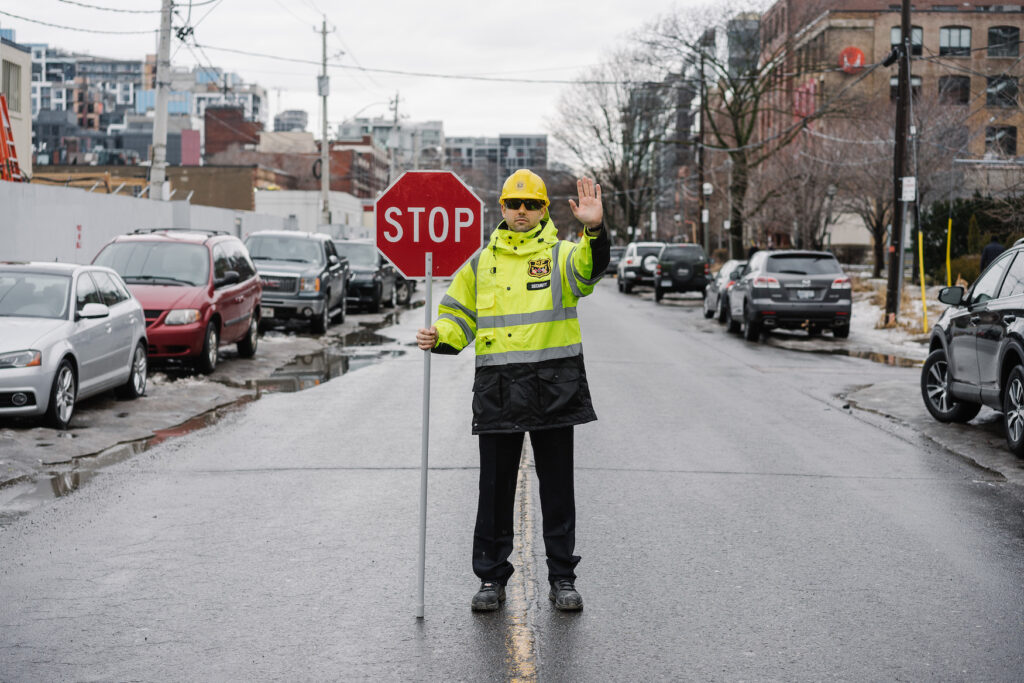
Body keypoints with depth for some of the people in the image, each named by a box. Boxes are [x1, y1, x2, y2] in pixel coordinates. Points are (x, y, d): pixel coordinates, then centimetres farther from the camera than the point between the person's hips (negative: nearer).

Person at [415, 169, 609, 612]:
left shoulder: (560, 255, 3)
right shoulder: (481, 262, 12)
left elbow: (591, 266, -19)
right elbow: (460, 314, 17)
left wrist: (594, 230, -38)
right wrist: (439, 337, -4)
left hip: (554, 388, -2)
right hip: (497, 389, 2)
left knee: (557, 487, 6)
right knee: (495, 487, 7)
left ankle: (562, 578, 17)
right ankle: (491, 578, 17)